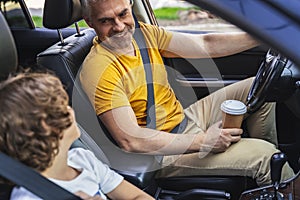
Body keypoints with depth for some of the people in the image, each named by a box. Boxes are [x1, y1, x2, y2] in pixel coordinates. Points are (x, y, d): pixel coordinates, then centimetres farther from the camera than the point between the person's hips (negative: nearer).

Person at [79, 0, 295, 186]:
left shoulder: (143, 33, 1)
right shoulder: (98, 68, -23)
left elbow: (206, 45, 2)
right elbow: (130, 140, -27)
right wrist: (202, 141, -25)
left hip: (185, 119, 9)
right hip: (163, 152, -8)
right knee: (263, 155, -16)